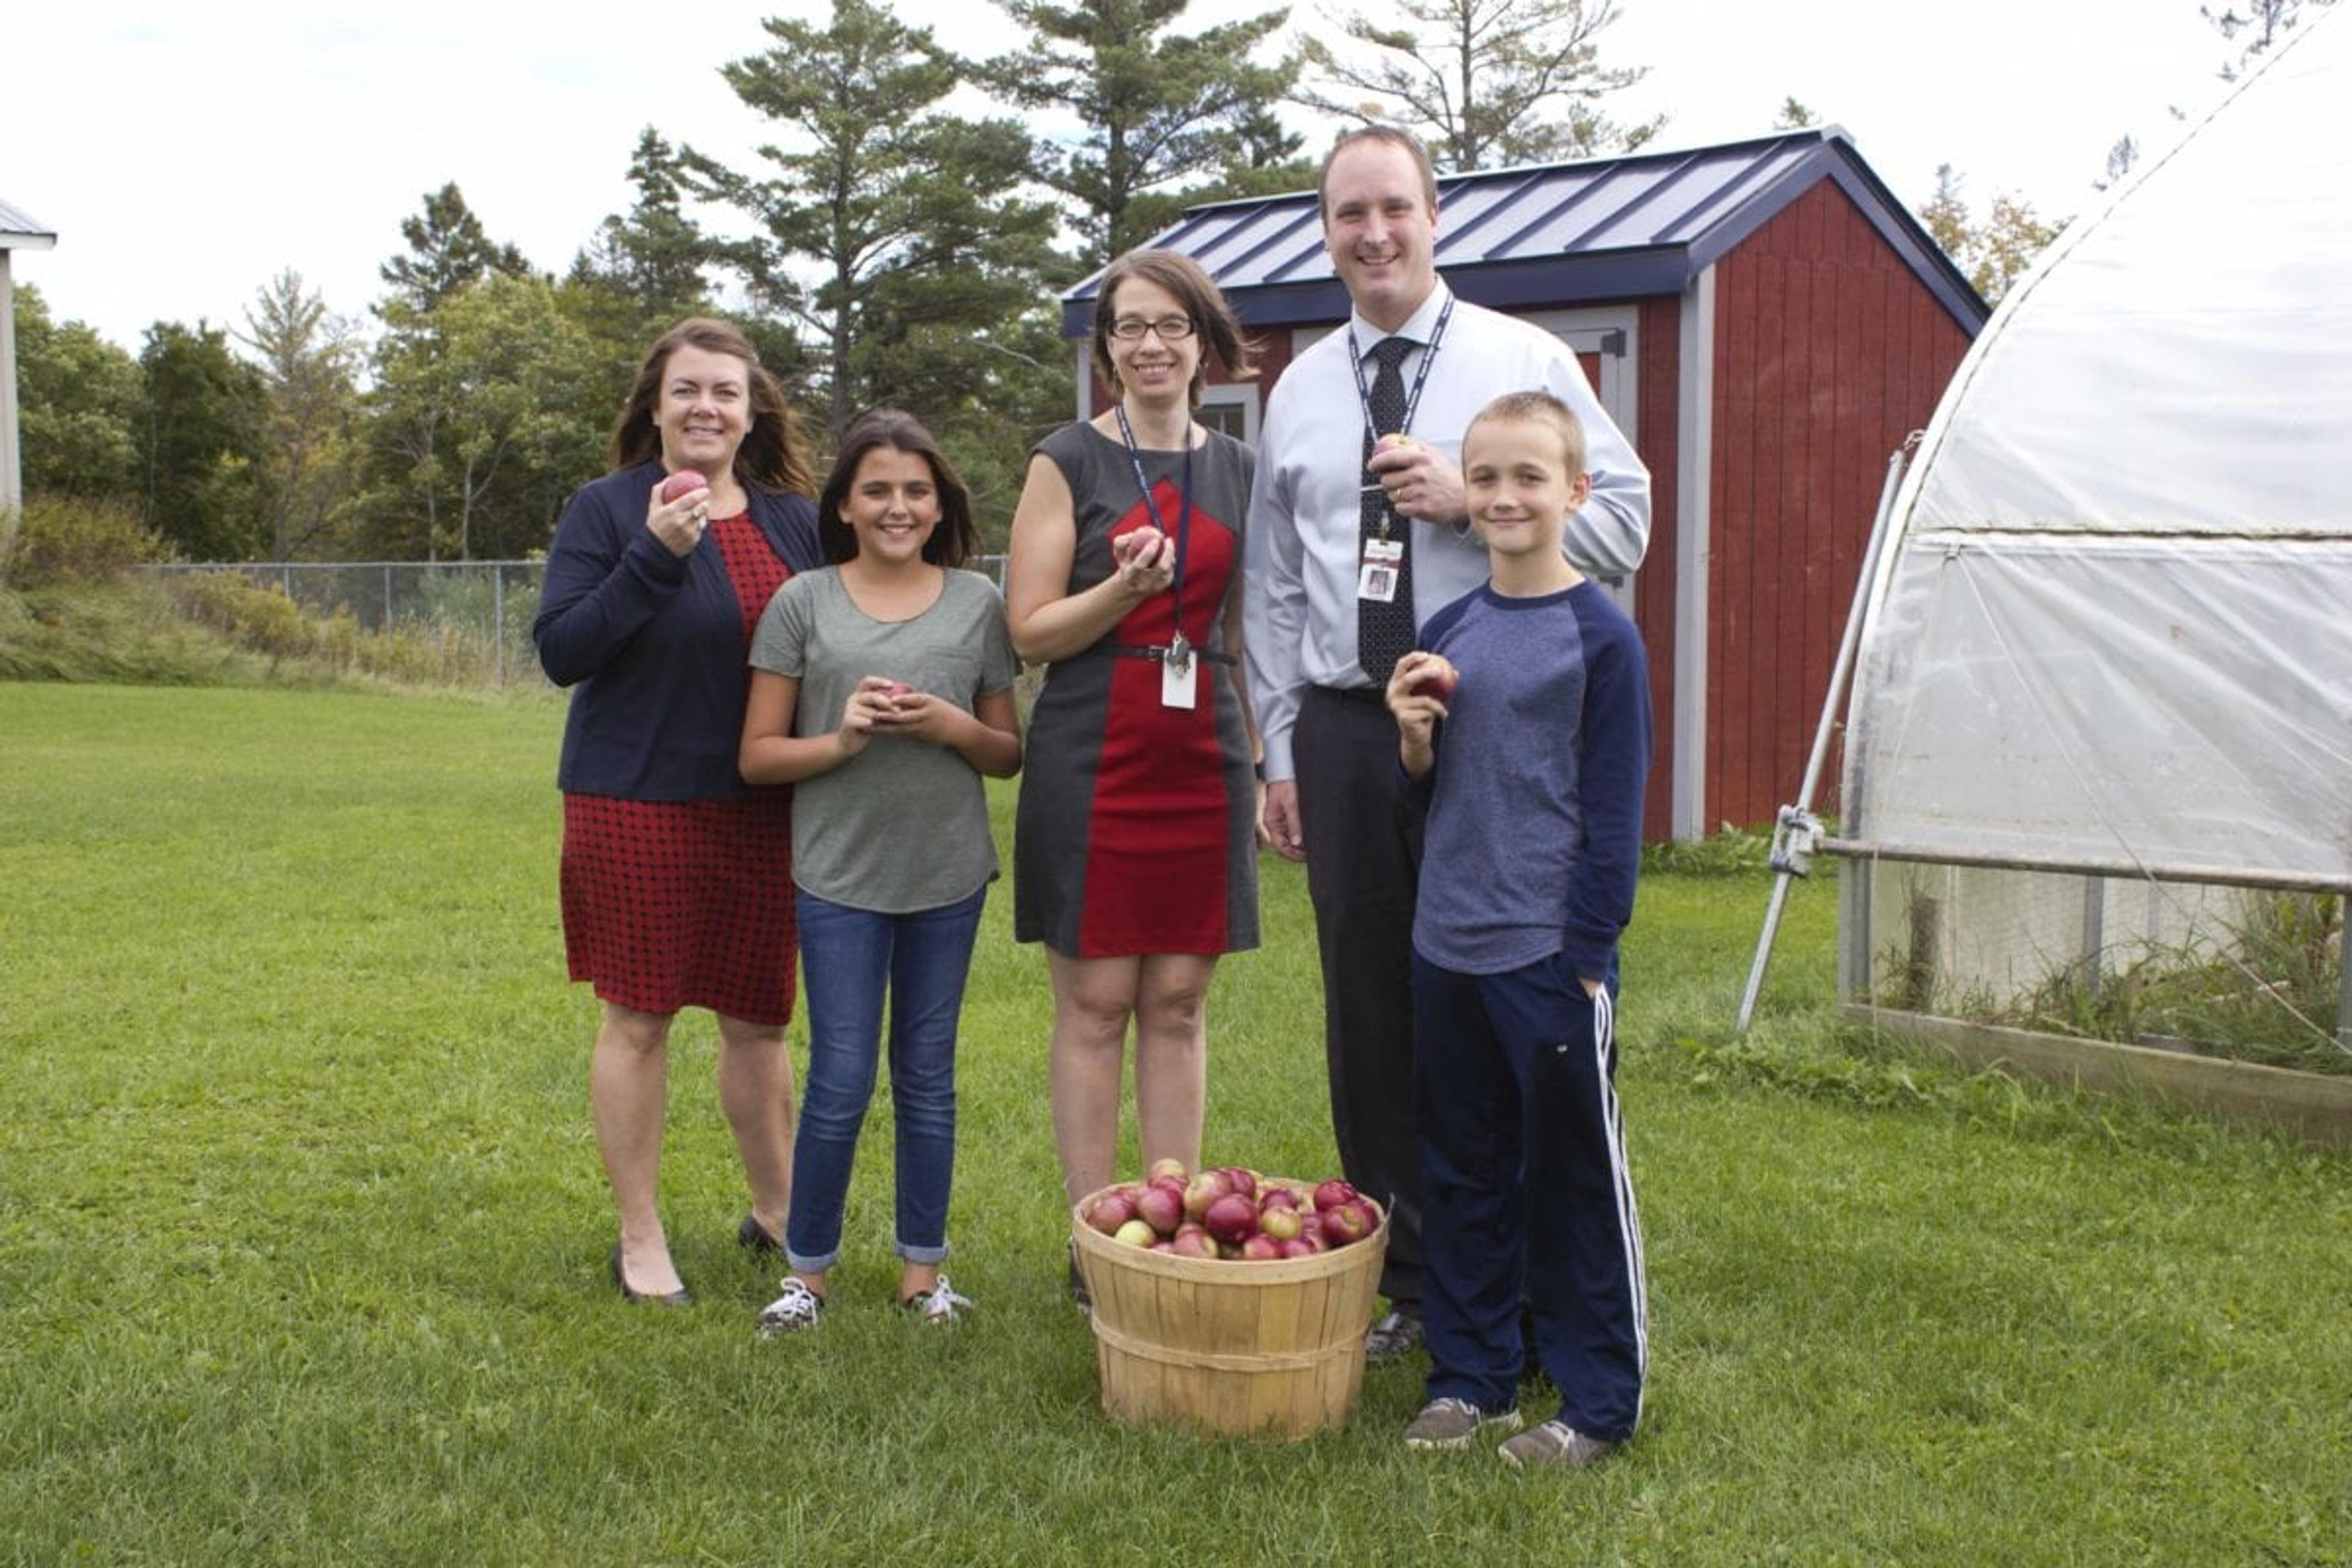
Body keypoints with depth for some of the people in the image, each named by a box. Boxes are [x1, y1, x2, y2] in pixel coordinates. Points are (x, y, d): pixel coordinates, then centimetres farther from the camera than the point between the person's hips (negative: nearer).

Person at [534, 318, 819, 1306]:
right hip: (636, 804, -4)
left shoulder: (795, 522, 8)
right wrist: (654, 555, -23)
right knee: (638, 1019, 3)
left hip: (764, 810, 4)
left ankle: (776, 1210, 31)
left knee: (759, 1018, 13)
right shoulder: (607, 511, -4)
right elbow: (559, 652, -12)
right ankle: (639, 1239, 17)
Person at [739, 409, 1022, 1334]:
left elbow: (1010, 755, 8)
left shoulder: (977, 604, 5)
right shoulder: (804, 604, 0)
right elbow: (757, 756, 1)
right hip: (839, 876, -2)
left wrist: (951, 726, -11)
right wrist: (840, 740, -15)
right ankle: (807, 1269, 18)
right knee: (841, 1083, 0)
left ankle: (922, 1269, 23)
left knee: (927, 1079, 11)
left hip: (948, 876, 2)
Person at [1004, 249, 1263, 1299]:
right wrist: (1124, 587, -20)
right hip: (1091, 764, -3)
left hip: (1202, 759, 4)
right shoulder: (1069, 461, 0)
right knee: (1094, 1002, 1)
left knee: (1179, 1001, 7)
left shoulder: (1236, 470, 12)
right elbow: (1031, 630, -4)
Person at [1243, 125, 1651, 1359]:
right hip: (1344, 733, 4)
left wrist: (1469, 498, -15)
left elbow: (1623, 518, -3)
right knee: (1368, 1012, 8)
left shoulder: (1523, 361, 2)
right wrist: (1279, 752, 10)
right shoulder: (1298, 392, 12)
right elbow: (1272, 589, 13)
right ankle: (1401, 1277, 21)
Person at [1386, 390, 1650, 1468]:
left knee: (1576, 1176, 5)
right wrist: (1413, 734, -7)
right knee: (1462, 1172, 14)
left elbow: (1613, 811, -9)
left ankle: (1597, 1401, 18)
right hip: (1447, 947, 6)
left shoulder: (1601, 637, -8)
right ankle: (1470, 1375, 27)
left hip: (1552, 954, -5)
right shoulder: (1447, 632, 8)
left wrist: (1586, 956, -11)